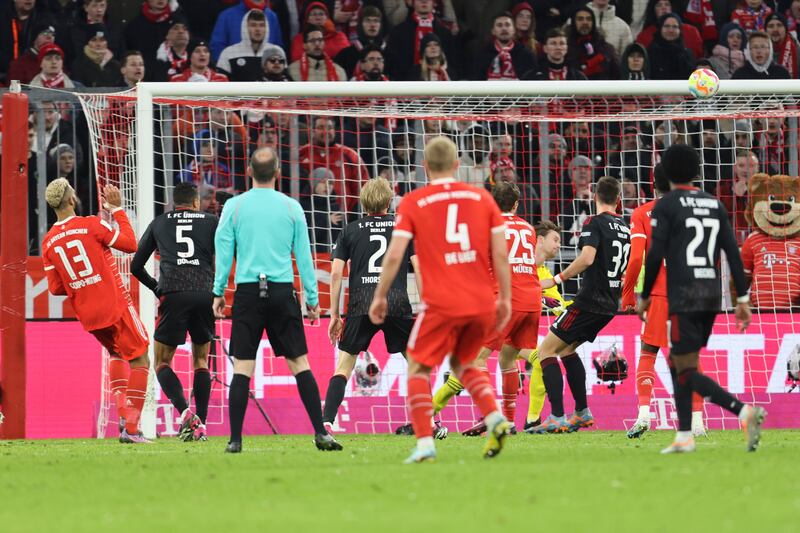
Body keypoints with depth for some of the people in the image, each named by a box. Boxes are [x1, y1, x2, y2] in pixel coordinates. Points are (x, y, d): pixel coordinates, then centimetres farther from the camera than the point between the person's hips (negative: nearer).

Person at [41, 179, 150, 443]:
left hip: (87, 314, 6)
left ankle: (122, 410, 11)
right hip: (115, 305, -6)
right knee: (139, 361, 4)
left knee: (116, 353, 30)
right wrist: (117, 210, -2)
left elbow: (55, 288, 4)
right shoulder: (92, 225, -14)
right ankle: (131, 428, -6)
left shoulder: (48, 242, 1)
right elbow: (130, 244, -8)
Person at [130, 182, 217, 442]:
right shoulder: (211, 222, 17)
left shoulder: (159, 223, 20)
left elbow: (136, 266, 21)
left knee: (162, 363, 8)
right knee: (201, 361, 17)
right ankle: (200, 426, 7)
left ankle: (185, 412, -18)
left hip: (173, 294, -1)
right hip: (205, 293, 1)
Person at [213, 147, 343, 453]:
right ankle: (321, 433, -1)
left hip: (248, 291, 0)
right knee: (299, 363, 4)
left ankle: (235, 439, -4)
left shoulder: (234, 206, 2)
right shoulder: (291, 207, 4)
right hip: (282, 291, 1)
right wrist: (312, 299, 11)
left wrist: (219, 292, 9)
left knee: (242, 367, 0)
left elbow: (223, 251, 2)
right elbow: (303, 255, 6)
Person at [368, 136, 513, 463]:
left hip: (441, 304, -4)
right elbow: (501, 255, 4)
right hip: (482, 303, 4)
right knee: (462, 363, 25)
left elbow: (394, 255, -4)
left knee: (418, 368, 10)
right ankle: (495, 418, 3)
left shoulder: (413, 202, 1)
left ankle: (425, 443, -4)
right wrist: (504, 298, 12)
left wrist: (379, 297, 6)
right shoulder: (482, 197, 8)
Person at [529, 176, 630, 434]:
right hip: (609, 306, 8)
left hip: (589, 301, -8)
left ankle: (557, 418, -13)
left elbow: (587, 258, -25)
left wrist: (557, 280, -17)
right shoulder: (626, 228, 11)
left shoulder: (594, 223, -10)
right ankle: (582, 413, 21)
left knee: (547, 351, -3)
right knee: (567, 349, 24)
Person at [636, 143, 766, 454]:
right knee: (678, 362, 19)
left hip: (684, 298, -7)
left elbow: (655, 255, -11)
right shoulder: (714, 204, 12)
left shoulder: (666, 206, -4)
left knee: (688, 371, -7)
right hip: (712, 295, 7)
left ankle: (745, 412, -26)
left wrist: (645, 296, 0)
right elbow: (733, 253, 7)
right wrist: (743, 300, 8)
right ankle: (684, 437, 16)